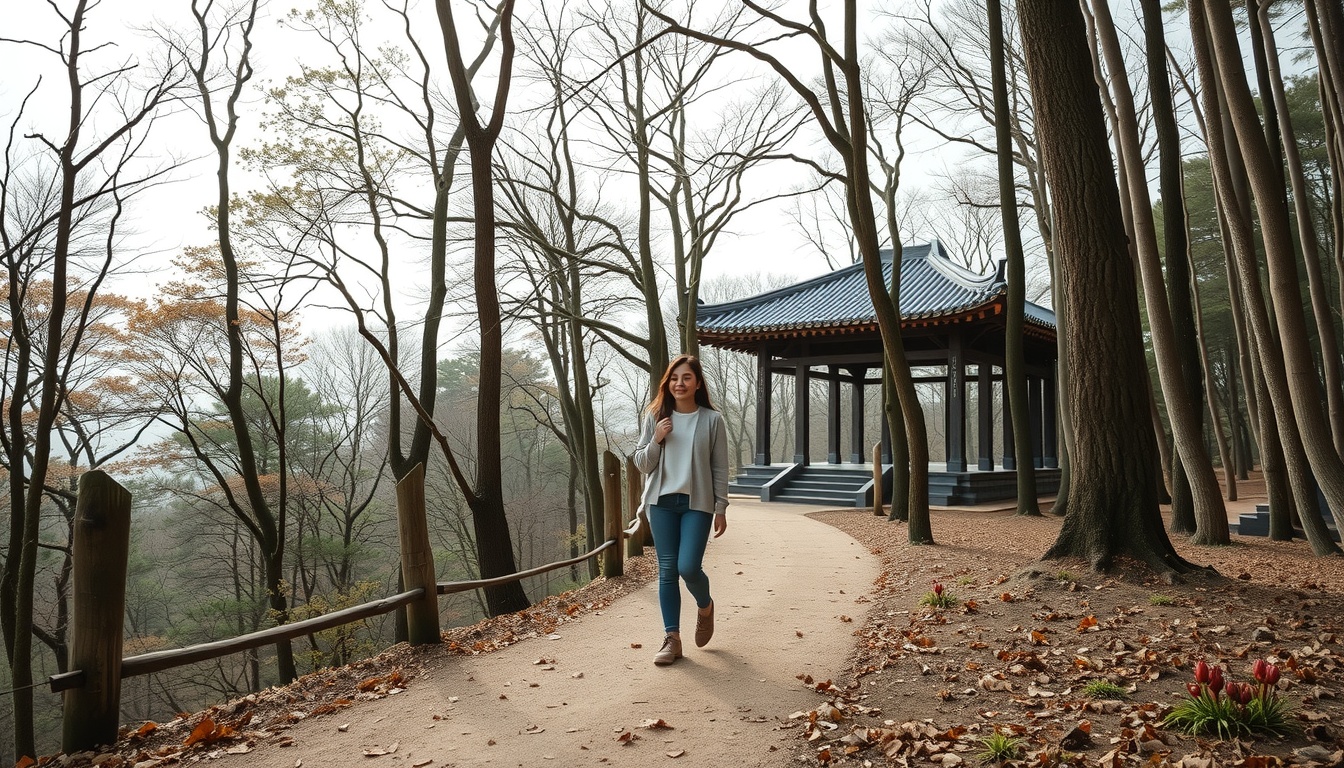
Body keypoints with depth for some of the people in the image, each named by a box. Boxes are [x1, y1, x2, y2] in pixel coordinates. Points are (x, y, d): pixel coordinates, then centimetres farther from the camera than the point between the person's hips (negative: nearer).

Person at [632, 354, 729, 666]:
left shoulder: (712, 420, 0)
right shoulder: (656, 416, 4)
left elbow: (720, 468, 2)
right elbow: (642, 464, 6)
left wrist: (721, 509, -1)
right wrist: (656, 440, -11)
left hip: (697, 503, -2)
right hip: (662, 502, 2)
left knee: (688, 567, -12)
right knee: (667, 570, 3)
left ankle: (705, 607, 22)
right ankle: (672, 638, 12)